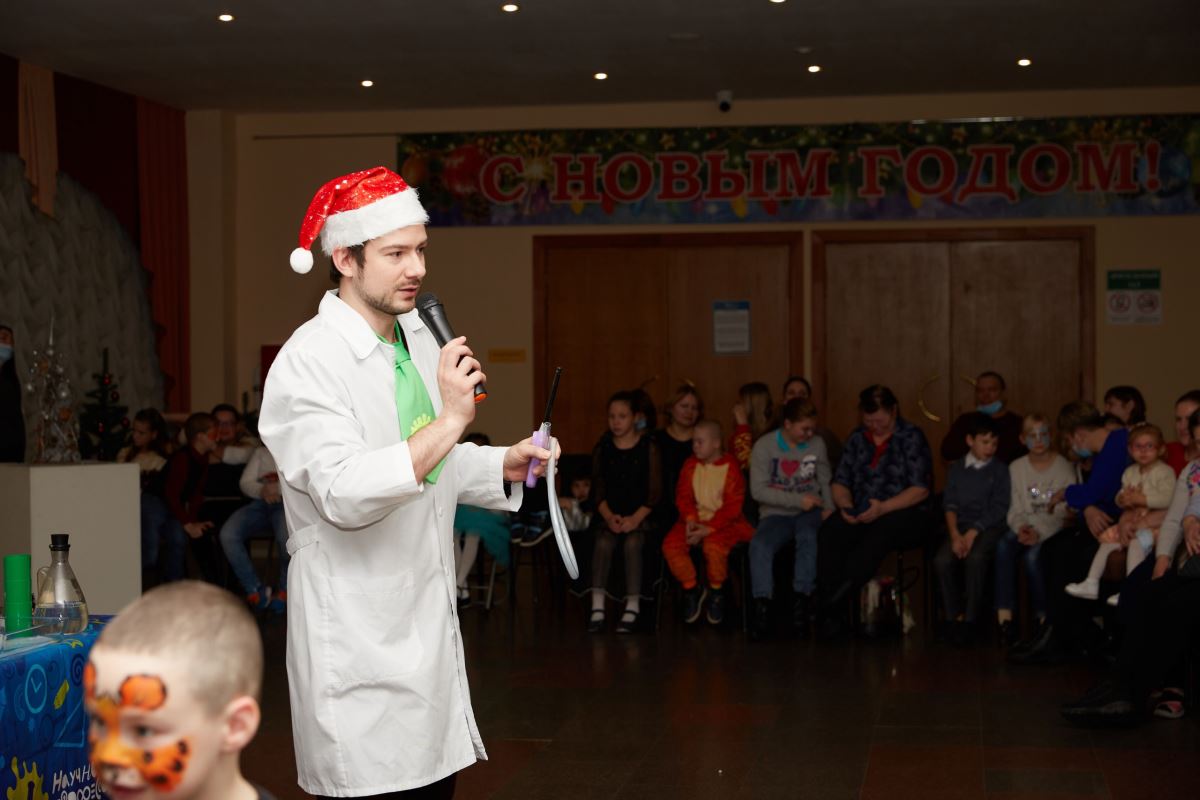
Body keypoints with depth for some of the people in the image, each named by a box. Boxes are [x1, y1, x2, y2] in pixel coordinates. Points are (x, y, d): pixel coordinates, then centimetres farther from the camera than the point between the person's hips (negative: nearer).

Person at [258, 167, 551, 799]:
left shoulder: (419, 336, 11)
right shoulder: (308, 362, -16)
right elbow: (344, 493, -27)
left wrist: (503, 466, 8)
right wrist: (451, 421, -31)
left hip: (429, 623, 8)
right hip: (357, 645, -8)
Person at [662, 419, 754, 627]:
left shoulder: (730, 467, -5)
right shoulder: (691, 465, 9)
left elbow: (732, 506, -9)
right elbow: (683, 496, 8)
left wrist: (709, 528, -18)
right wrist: (690, 520, -12)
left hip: (723, 522, -5)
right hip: (696, 519, 5)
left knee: (714, 546, -36)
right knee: (671, 545, -22)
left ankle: (716, 592, -7)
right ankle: (692, 589, 0)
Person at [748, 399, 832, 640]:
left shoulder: (817, 444, 9)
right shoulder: (764, 446, -3)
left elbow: (826, 482, 15)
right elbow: (758, 490, -9)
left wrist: (828, 508, -5)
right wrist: (797, 500, -15)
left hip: (809, 512, 1)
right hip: (776, 513, -1)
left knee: (809, 537, -34)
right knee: (759, 544, -32)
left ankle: (801, 601, -32)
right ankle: (762, 606, -33)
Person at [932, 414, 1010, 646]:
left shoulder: (1000, 470, 6)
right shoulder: (957, 469, 15)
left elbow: (999, 508, -3)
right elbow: (950, 505, 8)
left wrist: (973, 532, -15)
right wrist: (955, 534, -10)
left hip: (989, 527, -3)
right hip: (961, 525, 3)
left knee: (975, 557, -34)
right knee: (942, 560, -26)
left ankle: (970, 619, -22)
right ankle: (955, 616, -12)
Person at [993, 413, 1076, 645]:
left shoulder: (1064, 467, 1)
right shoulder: (1016, 468, 13)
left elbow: (1064, 512, -6)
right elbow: (1015, 510, 9)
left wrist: (1039, 533, -19)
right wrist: (1021, 528, -13)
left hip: (1053, 529, -3)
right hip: (1025, 527, 3)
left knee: (1032, 555, -34)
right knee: (1003, 545, -30)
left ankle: (1042, 617, -17)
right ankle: (1004, 616, -33)